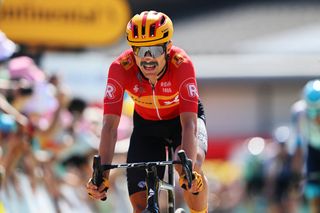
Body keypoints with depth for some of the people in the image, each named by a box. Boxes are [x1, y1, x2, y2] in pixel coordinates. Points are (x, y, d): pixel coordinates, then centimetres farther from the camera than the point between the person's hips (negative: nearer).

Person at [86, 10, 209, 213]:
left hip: (181, 118, -2)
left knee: (191, 165, -35)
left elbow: (189, 123, -41)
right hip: (146, 124, 2)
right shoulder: (120, 68, -31)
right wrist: (102, 174, -48)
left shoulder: (182, 64, -35)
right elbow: (110, 125, -35)